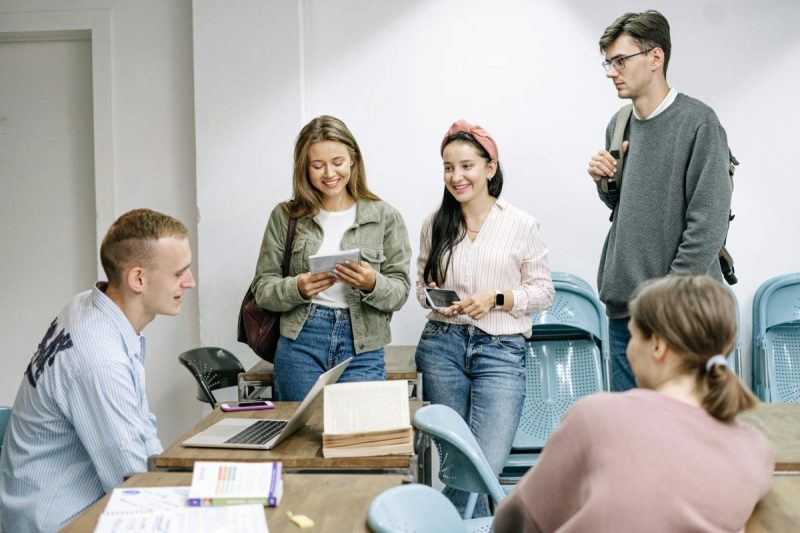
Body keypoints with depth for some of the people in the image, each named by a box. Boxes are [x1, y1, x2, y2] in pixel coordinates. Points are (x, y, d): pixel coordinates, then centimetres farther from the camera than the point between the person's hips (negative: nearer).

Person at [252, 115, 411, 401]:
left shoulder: (385, 217, 2)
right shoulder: (285, 216, 4)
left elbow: (399, 292, 2)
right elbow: (262, 288, 4)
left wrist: (372, 284, -19)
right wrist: (298, 288, -15)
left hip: (362, 349, 0)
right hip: (300, 344, 1)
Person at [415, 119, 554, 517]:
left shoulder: (521, 225, -1)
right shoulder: (435, 225, 7)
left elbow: (543, 291, 2)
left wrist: (496, 300, -13)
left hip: (501, 349, -2)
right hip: (442, 345, 3)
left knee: (487, 463, -13)